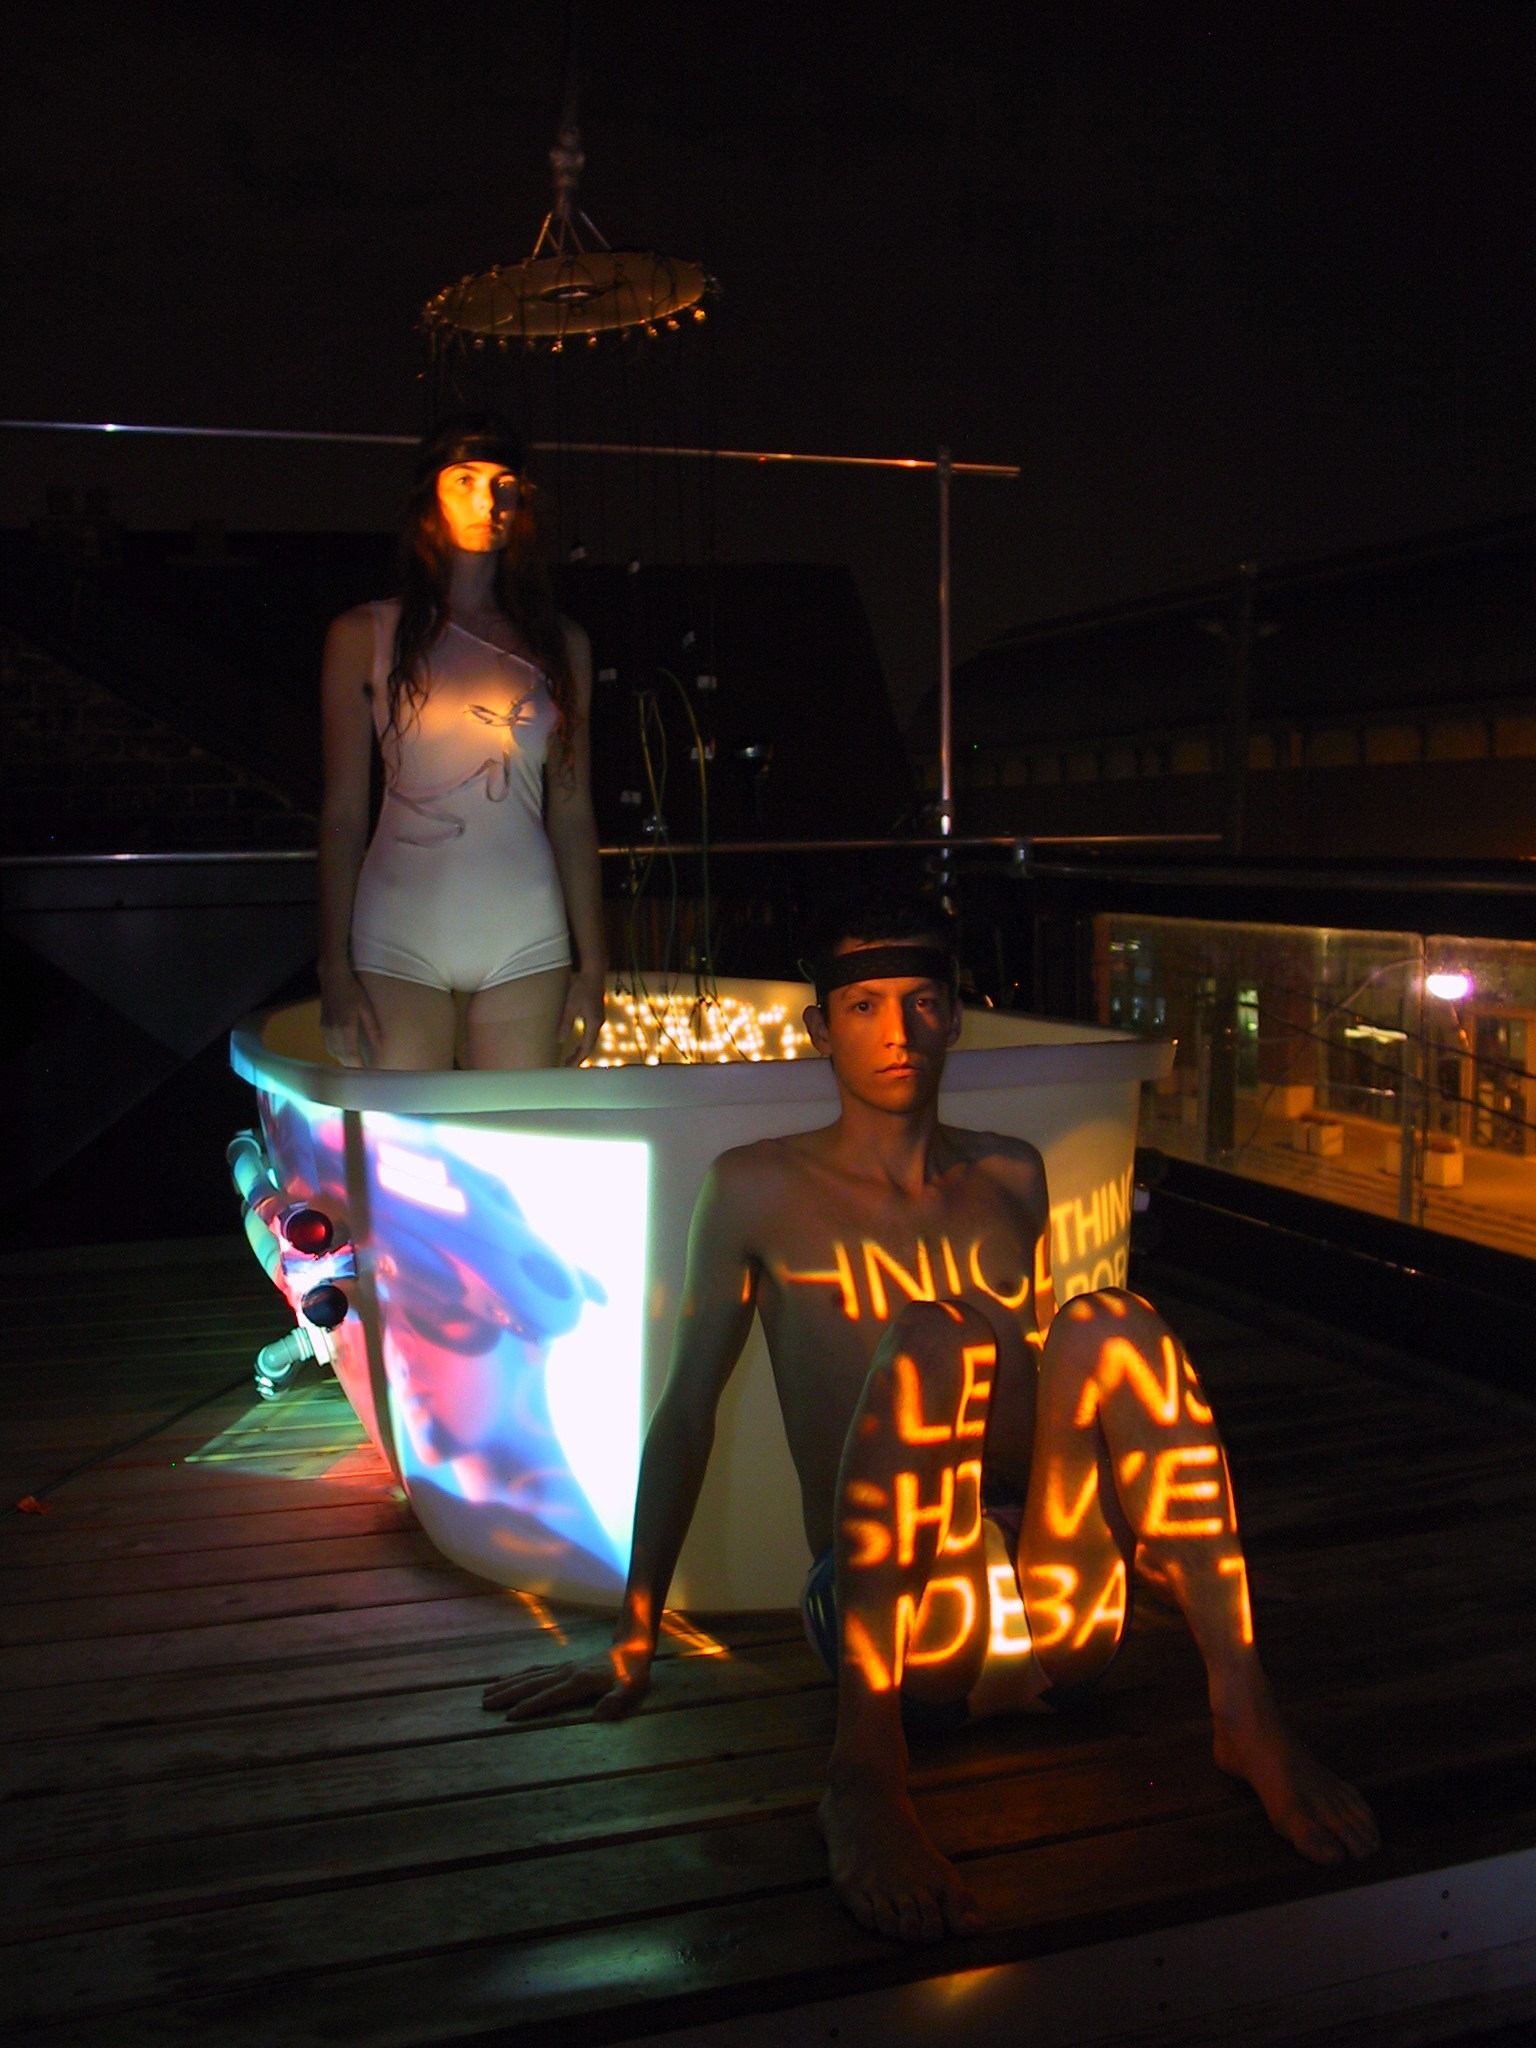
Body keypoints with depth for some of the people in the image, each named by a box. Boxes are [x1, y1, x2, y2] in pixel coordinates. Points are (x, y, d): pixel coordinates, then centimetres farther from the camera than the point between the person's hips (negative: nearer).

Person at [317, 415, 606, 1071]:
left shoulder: (559, 645, 12)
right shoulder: (364, 636, 6)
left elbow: (572, 813, 11)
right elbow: (343, 813, 3)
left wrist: (592, 965, 7)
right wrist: (335, 970, -3)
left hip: (525, 943, 2)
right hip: (399, 940, -2)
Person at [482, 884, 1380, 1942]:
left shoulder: (1012, 1179, 18)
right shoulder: (762, 1189, 6)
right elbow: (687, 1411, 6)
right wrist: (634, 1645, 5)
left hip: (1066, 1627, 4)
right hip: (890, 1618, -3)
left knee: (1110, 1319, -21)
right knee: (928, 1337, -30)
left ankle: (1246, 1709, -24)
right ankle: (867, 1769, -35)